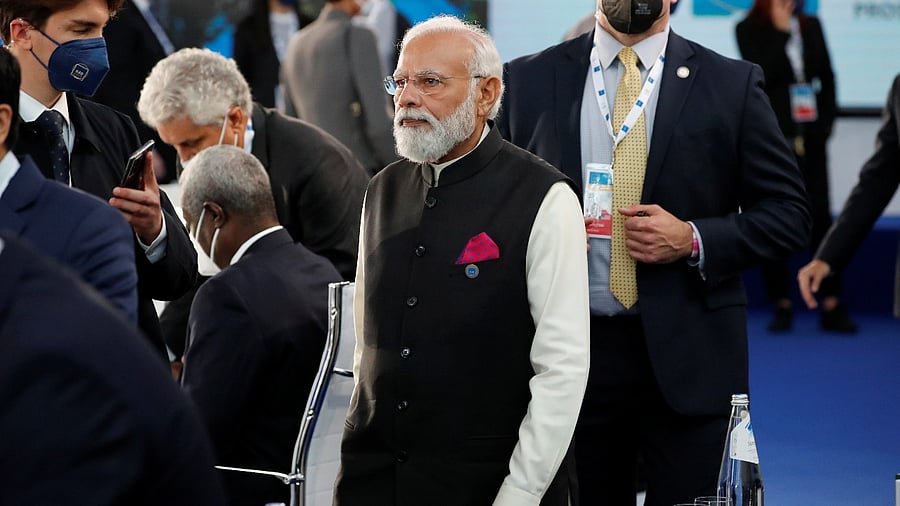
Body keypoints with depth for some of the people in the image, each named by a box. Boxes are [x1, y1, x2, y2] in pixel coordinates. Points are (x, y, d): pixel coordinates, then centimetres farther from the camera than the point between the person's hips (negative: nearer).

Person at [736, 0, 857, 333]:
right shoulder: (749, 30, -1)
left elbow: (827, 76, 12)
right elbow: (762, 75, -13)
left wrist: (826, 120, 3)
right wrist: (781, 31, -12)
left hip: (810, 136, 2)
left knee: (820, 216, -3)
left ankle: (832, 306, -2)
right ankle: (782, 306, 9)